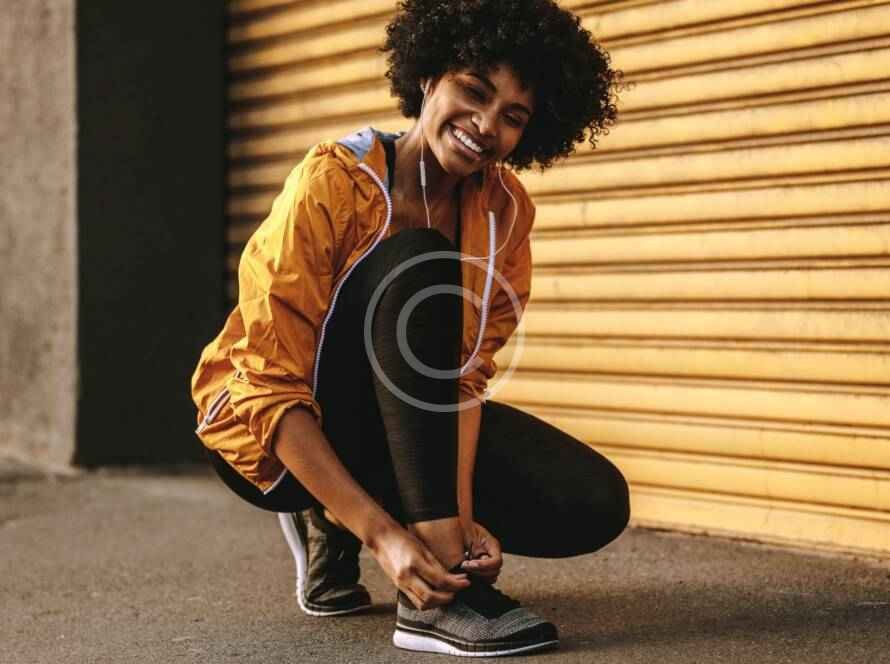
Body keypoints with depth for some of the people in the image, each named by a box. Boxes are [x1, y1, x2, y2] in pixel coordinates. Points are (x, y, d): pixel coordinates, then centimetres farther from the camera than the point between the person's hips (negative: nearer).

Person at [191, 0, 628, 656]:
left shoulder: (505, 210, -7)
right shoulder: (332, 183, -23)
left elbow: (467, 374, -11)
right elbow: (274, 391, -27)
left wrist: (460, 510, -29)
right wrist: (381, 533, -36)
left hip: (405, 423, 6)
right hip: (270, 431, -6)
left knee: (595, 504, -14)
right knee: (416, 265, -32)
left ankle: (333, 520, 6)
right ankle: (435, 595, -36)